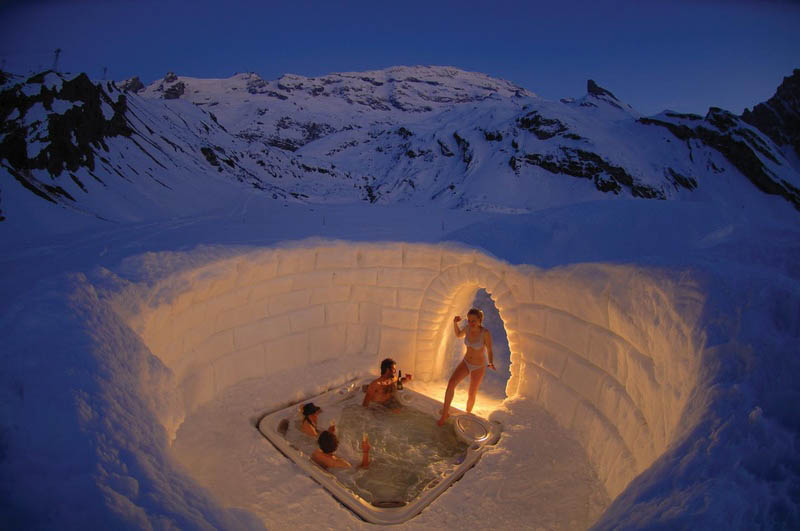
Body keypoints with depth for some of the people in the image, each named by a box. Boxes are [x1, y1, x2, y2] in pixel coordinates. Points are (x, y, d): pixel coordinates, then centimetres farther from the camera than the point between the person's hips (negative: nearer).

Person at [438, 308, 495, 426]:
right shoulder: (468, 327, -13)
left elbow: (490, 352, -17)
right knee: (451, 383, -22)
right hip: (466, 362, 3)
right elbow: (458, 334, 9)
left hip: (478, 367, -3)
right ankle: (445, 414, -10)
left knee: (471, 396, 9)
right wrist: (455, 323, -9)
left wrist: (491, 364, -38)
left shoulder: (486, 333, -27)